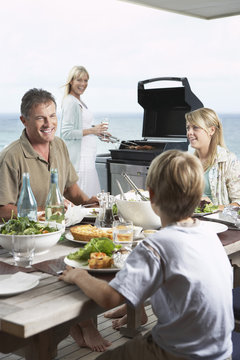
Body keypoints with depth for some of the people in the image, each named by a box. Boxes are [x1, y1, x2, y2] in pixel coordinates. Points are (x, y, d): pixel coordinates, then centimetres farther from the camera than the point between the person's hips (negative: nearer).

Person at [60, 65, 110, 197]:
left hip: (87, 159, 10)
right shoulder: (70, 102, -12)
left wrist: (98, 132, 18)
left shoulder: (80, 102, 17)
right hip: (78, 160, -10)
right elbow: (66, 133, -19)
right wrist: (91, 130, -19)